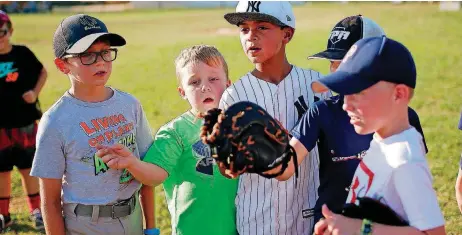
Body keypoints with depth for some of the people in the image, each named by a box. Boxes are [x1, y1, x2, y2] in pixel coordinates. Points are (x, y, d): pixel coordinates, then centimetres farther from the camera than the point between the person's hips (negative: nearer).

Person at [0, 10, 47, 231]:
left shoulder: (22, 53, -5)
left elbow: (43, 72, 8)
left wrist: (35, 93, -6)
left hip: (24, 121, -1)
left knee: (28, 168, 10)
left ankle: (36, 210, 24)